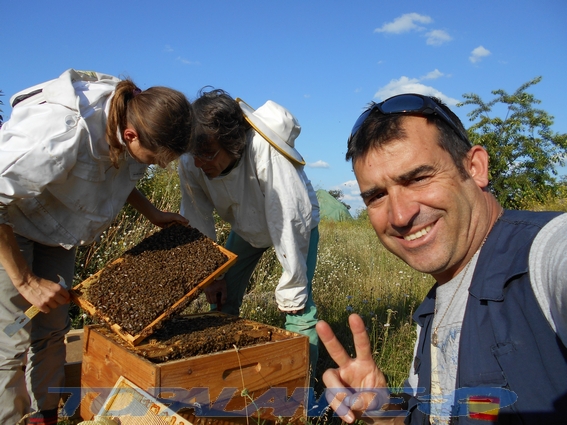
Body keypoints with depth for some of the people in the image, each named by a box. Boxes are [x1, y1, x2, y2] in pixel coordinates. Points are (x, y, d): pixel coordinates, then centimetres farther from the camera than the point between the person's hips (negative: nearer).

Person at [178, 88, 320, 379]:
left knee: (298, 306, -14)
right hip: (245, 227, 5)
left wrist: (291, 291, -30)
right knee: (222, 301, 3)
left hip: (295, 224, -4)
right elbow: (197, 222, -12)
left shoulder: (266, 153, -42)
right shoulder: (191, 163, -26)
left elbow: (290, 222, -37)